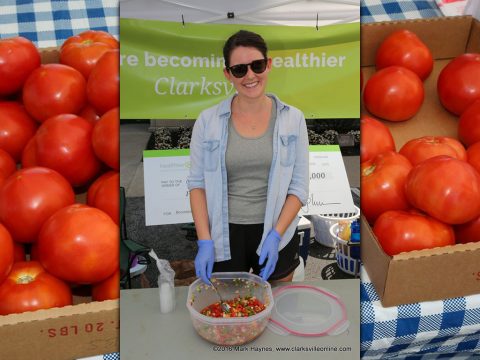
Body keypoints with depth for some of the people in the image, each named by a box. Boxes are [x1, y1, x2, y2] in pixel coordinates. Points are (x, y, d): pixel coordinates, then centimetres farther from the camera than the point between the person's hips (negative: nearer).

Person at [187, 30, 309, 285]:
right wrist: (204, 241, -11)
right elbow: (197, 183, -3)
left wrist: (276, 235, -14)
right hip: (224, 237, 0)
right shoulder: (208, 121, -6)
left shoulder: (292, 119, -5)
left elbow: (299, 186, -4)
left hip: (276, 234, 1)